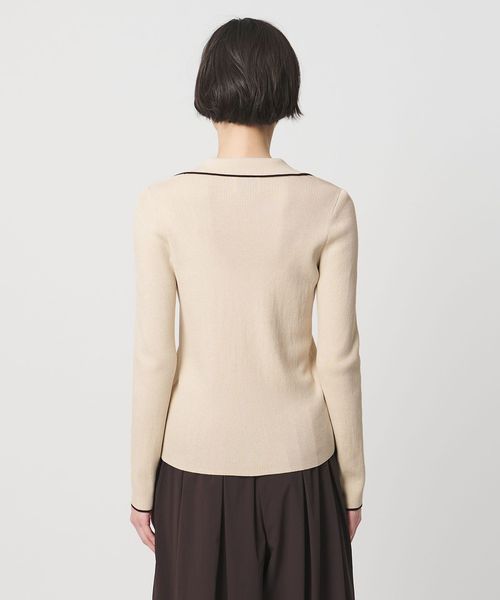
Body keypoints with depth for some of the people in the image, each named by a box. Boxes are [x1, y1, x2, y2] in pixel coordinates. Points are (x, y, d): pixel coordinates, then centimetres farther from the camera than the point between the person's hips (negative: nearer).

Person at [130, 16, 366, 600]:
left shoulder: (161, 205, -13)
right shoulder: (328, 206, -12)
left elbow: (154, 357, -11)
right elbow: (339, 357, -9)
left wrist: (142, 485, 2)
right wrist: (352, 480, 5)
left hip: (197, 461, 0)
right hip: (298, 461, 0)